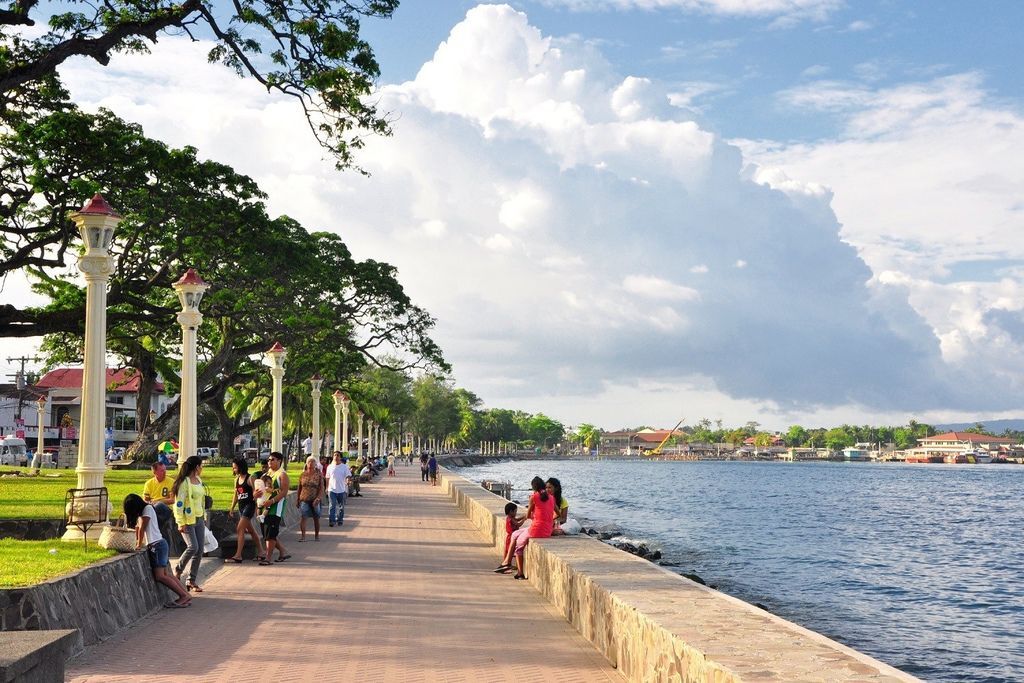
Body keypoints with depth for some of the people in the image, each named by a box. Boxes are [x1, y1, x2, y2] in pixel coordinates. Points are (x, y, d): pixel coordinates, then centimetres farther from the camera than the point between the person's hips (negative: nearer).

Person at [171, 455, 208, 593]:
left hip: (199, 519, 8)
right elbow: (179, 504, -16)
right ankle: (177, 572, 5)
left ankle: (192, 581, 9)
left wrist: (204, 517, 20)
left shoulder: (199, 480, 13)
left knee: (199, 550, 3)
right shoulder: (184, 482, -12)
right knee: (193, 547, -18)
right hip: (188, 520, -8)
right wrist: (181, 523, -20)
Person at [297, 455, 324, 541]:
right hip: (304, 499, 1)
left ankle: (316, 535, 21)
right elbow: (299, 488, 11)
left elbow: (321, 488, -5)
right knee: (303, 517, -12)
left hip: (314, 500, -1)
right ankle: (303, 536, -9)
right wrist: (297, 499, 8)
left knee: (316, 518, 8)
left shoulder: (319, 474, 0)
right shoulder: (303, 474, 6)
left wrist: (318, 498, -16)